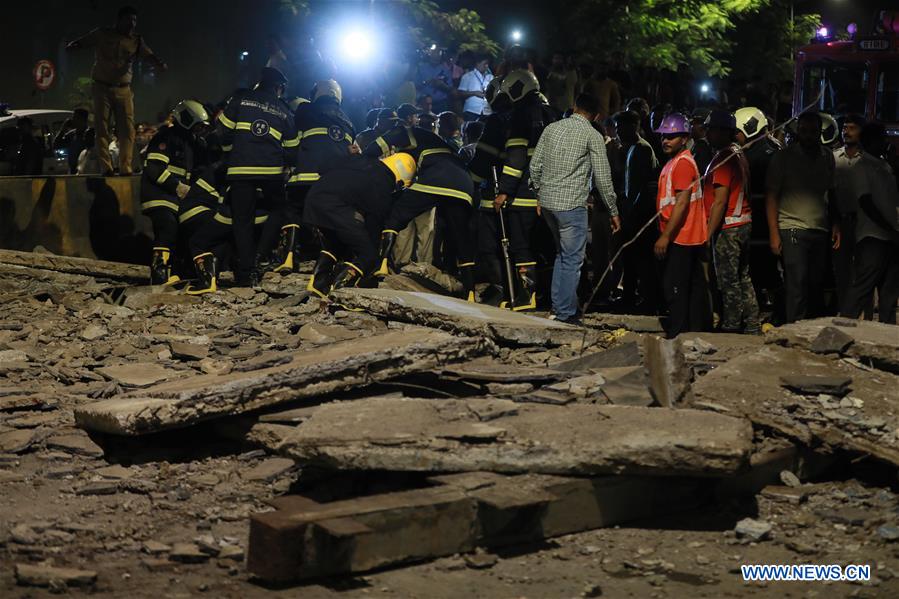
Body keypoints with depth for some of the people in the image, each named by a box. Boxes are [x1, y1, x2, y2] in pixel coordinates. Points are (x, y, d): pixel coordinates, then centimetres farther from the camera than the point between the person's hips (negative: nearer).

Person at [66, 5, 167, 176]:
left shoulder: (136, 41, 7)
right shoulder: (103, 34, 3)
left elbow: (149, 56, -5)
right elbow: (83, 42, 1)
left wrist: (160, 63, -28)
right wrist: (73, 45, -23)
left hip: (123, 90, 2)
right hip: (102, 87, -2)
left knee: (127, 129, -6)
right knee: (102, 128, -5)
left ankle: (125, 168, -4)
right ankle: (105, 167, -7)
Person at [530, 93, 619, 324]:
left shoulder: (551, 128, 9)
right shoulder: (593, 136, -5)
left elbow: (535, 166, 10)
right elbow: (602, 178, -6)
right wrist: (614, 212, 3)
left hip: (547, 201, 6)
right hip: (571, 204, -6)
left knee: (562, 253, 21)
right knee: (572, 260, 0)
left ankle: (558, 305, 25)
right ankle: (565, 314, 2)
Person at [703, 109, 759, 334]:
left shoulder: (724, 159, -15)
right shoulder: (738, 154, 15)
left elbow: (720, 202, -20)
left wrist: (708, 234, -19)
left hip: (728, 227, -10)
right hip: (744, 223, 10)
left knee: (728, 281, -4)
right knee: (743, 277, 14)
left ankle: (731, 326, 0)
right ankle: (752, 326, 17)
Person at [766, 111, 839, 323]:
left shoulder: (827, 158, 14)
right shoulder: (784, 158, 0)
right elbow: (771, 196, -1)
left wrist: (835, 225, 10)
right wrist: (773, 233, -8)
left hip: (820, 231, 4)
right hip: (793, 229, -4)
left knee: (816, 285, 5)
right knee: (797, 284, -10)